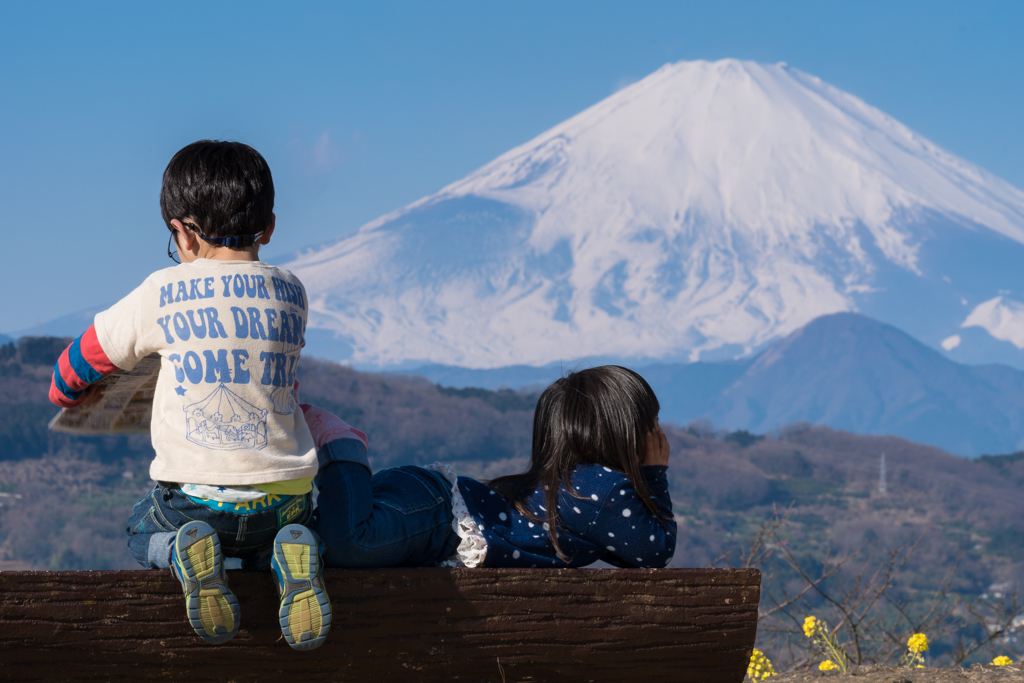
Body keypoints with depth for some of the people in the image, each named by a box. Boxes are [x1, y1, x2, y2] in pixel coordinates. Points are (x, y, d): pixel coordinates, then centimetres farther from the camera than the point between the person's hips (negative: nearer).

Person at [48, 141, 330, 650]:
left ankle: (183, 555, -6)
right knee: (261, 539, 36)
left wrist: (68, 393, 36)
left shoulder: (161, 294, -3)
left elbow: (84, 358, 12)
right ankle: (288, 565, -3)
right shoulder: (291, 293, 4)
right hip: (284, 496, 2)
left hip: (195, 492, -2)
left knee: (142, 533, 31)